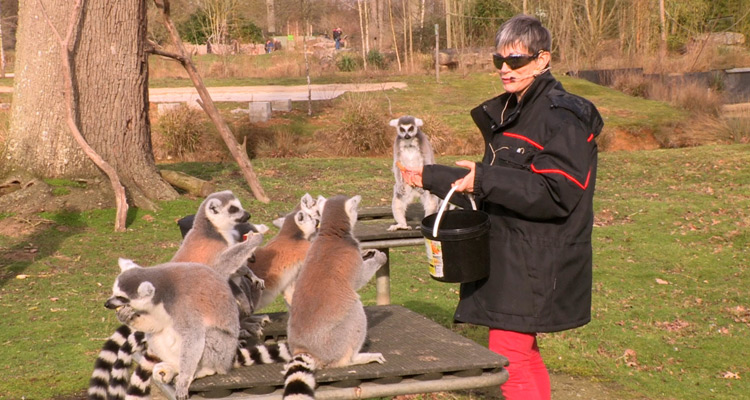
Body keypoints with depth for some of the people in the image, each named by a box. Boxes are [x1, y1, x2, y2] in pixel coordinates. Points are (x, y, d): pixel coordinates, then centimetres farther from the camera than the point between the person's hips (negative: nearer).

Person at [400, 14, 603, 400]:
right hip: (507, 252, 9)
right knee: (524, 354, 16)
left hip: (539, 260, -9)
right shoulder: (507, 112, 14)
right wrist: (431, 177, 18)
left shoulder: (562, 117, -15)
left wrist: (485, 178, -27)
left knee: (507, 357, -10)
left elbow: (556, 195, -23)